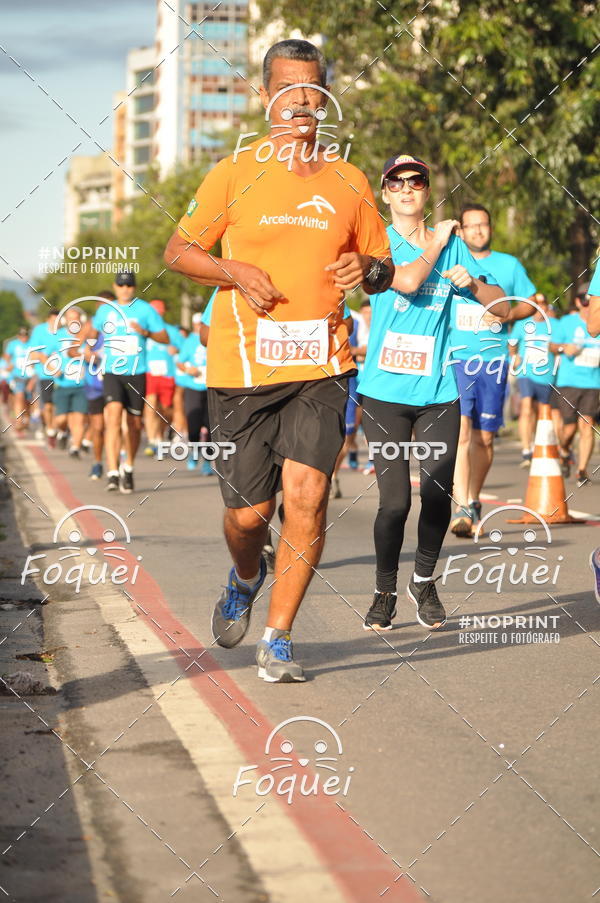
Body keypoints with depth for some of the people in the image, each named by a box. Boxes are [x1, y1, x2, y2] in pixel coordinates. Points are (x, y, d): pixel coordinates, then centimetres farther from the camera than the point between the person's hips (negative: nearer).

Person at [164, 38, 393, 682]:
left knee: (307, 495, -15)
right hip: (241, 368, -1)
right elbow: (178, 252, 6)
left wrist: (367, 268, -6)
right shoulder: (234, 174, 3)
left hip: (321, 368, 1)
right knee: (248, 513, 2)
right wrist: (236, 271, -12)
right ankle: (246, 578, 39)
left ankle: (277, 641, -1)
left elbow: (383, 270, 18)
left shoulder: (348, 182, 10)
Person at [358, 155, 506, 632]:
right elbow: (407, 281, -19)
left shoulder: (453, 246, 12)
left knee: (439, 495, -1)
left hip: (438, 391, 3)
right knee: (395, 500, -7)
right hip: (385, 391, -3)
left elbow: (503, 307, 11)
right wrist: (435, 243, -2)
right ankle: (385, 590, 14)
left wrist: (474, 283, -8)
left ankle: (424, 581, 24)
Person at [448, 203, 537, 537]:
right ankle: (462, 509, -20)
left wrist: (508, 315, -4)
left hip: (494, 359, 2)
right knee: (460, 430, -16)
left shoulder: (510, 265, 12)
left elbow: (531, 301, 15)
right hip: (455, 358, -2)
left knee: (484, 437, 6)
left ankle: (474, 502, 23)